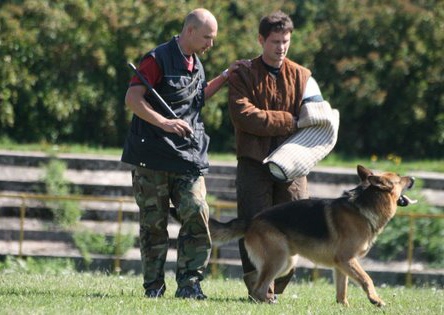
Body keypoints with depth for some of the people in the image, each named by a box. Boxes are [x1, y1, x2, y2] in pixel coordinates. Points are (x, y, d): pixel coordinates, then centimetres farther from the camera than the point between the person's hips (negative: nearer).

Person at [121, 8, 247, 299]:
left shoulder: (195, 64, 17)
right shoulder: (158, 59, -9)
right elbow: (132, 98, -17)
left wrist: (224, 77, 22)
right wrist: (164, 123, -27)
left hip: (189, 155, 6)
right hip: (153, 156, -6)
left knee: (197, 216, -9)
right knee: (154, 223, 1)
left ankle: (189, 283, -4)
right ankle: (154, 286, 9)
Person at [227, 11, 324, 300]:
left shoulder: (302, 76, 12)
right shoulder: (243, 75, 3)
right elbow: (244, 116, -11)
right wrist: (289, 121, -11)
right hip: (254, 164, -2)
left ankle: (278, 287, 10)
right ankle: (258, 285, -6)